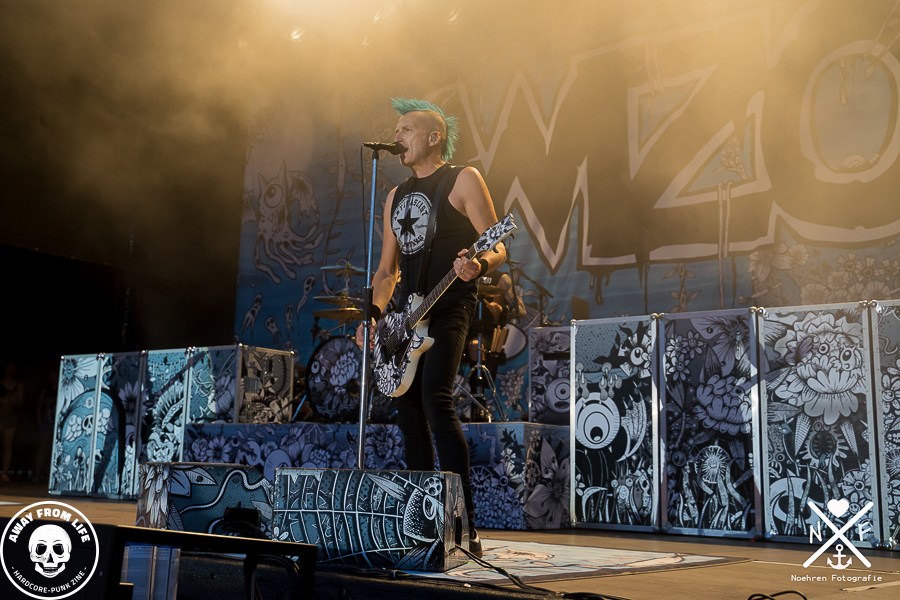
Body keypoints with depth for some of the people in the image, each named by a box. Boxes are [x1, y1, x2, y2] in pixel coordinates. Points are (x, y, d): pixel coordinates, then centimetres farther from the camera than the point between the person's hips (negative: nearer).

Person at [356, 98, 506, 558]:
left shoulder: (463, 180, 1)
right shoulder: (396, 196, 21)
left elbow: (498, 247, -5)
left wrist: (478, 265, -27)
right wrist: (375, 313, 7)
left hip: (449, 307, -7)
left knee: (435, 399, -23)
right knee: (408, 409, 5)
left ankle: (465, 526, -21)